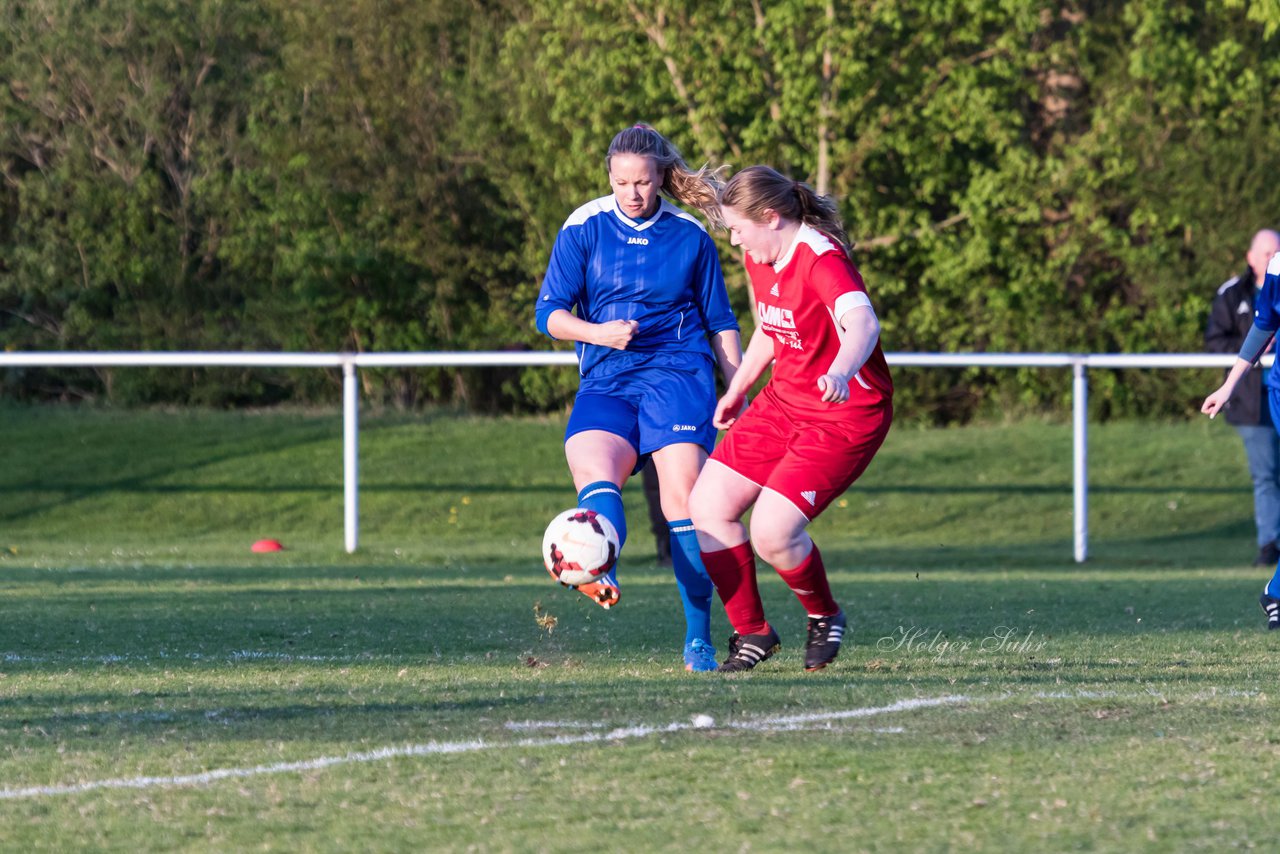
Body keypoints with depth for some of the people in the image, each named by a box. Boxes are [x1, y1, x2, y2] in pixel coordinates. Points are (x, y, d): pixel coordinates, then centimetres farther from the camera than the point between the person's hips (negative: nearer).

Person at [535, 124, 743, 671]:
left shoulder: (689, 236, 8)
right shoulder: (584, 228, 6)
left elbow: (720, 323, 16)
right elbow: (549, 313, 6)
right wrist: (599, 333, -12)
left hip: (677, 373, -1)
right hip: (606, 380, 1)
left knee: (683, 490, -17)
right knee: (591, 466, -27)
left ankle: (699, 638, -12)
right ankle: (601, 574, -55)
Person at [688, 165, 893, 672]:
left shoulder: (821, 259, -24)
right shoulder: (760, 260, 4)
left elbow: (862, 323, -43)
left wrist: (841, 372, -62)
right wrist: (736, 392, 28)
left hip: (846, 416, -9)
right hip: (783, 403, 9)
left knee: (771, 532, -19)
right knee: (707, 505, 0)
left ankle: (825, 618, 12)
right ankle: (752, 632, 15)